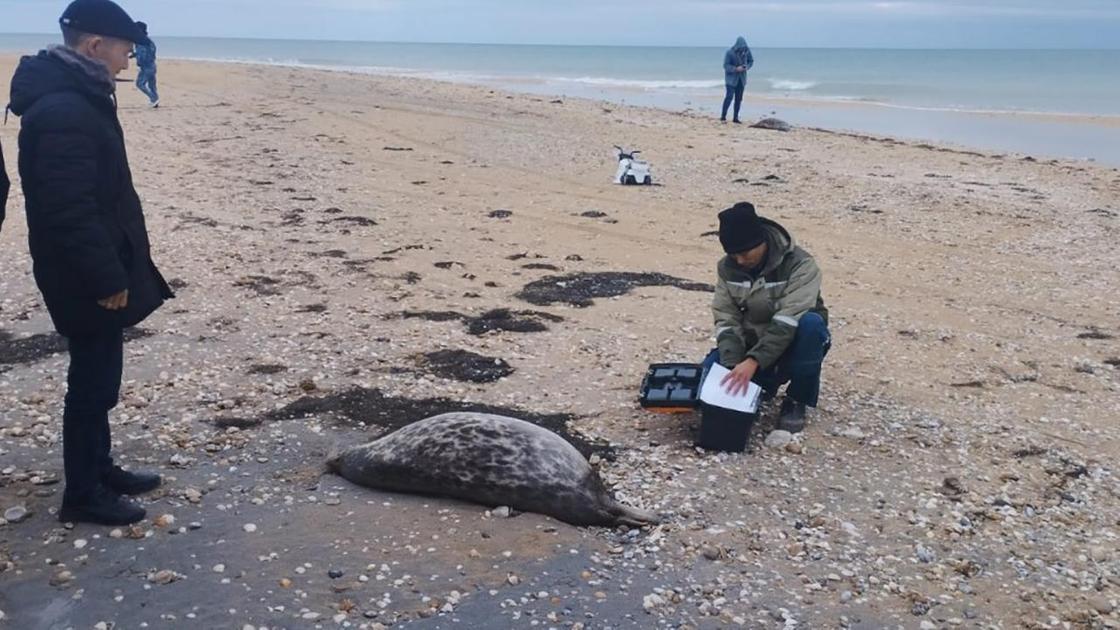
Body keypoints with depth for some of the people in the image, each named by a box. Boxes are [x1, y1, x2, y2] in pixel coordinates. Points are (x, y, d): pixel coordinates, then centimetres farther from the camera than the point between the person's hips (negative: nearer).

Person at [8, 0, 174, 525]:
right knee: (93, 383, 1)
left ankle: (100, 471, 33)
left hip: (95, 275, 10)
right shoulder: (63, 112, -23)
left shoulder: (77, 99, 11)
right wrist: (107, 280, -21)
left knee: (97, 378, 19)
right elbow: (71, 211, -26)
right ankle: (82, 495, 15)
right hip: (87, 281, -10)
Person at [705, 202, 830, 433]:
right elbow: (726, 320, -11)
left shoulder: (800, 264, -23)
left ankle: (796, 401, -17)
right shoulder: (727, 268, -8)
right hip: (752, 343, 3)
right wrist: (732, 365, -27)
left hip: (792, 345, -3)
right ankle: (765, 384, 7)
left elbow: (787, 321, -33)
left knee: (811, 323, -37)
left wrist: (753, 361, -43)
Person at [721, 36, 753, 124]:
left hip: (741, 78, 5)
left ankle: (735, 118, 13)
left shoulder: (747, 51, -4)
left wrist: (747, 67, -12)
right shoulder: (730, 52, -17)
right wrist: (736, 69, -28)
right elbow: (726, 65, -16)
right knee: (730, 96, -16)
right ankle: (723, 116, -11)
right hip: (731, 78, -5)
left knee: (739, 98, 6)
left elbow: (751, 61, 9)